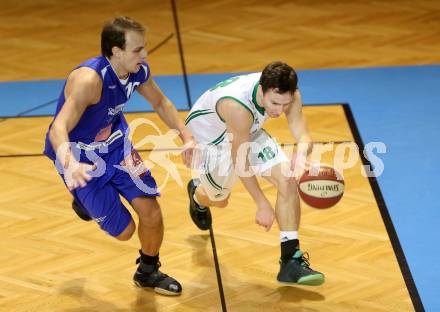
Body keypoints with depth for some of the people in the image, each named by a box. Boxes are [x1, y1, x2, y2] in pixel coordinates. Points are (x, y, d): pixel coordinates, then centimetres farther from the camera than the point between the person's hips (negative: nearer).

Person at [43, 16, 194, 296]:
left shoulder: (139, 70, -13)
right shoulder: (89, 80, -37)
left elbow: (160, 102, 9)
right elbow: (59, 128, -46)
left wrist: (187, 138, 0)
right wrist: (70, 164, -65)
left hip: (115, 143, 6)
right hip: (80, 156, -6)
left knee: (151, 212, -3)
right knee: (124, 231, -1)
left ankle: (149, 272, 26)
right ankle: (85, 201, 32)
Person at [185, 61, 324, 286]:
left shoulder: (287, 95, -29)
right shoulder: (237, 107, -45)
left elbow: (303, 134, -31)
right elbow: (239, 160, -36)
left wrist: (302, 153, -57)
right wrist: (262, 204, -34)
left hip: (249, 133, 4)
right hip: (208, 136, -4)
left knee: (288, 180, -16)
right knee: (219, 200, 15)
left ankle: (291, 260, -11)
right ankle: (197, 194, 55)